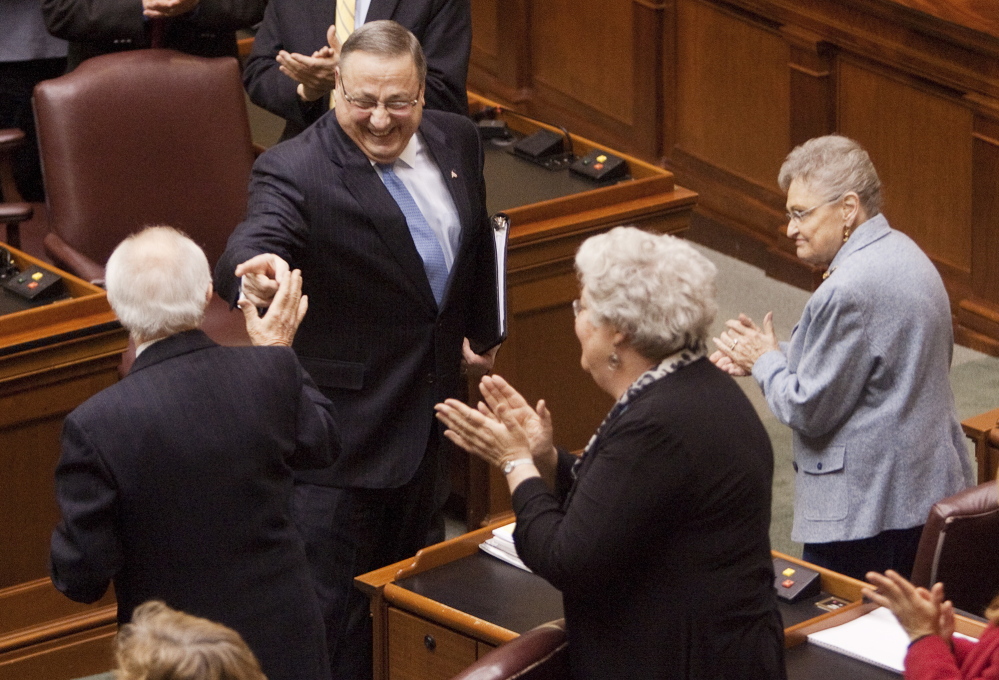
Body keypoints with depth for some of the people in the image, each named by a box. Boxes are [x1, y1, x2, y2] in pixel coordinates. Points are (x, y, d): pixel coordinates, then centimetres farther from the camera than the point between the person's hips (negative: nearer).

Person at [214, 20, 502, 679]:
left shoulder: (455, 141, 0)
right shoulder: (294, 173, -22)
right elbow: (250, 252, -41)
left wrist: (481, 333, 29)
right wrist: (255, 274, -64)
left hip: (427, 422, 7)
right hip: (340, 432, -7)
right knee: (334, 614, -2)